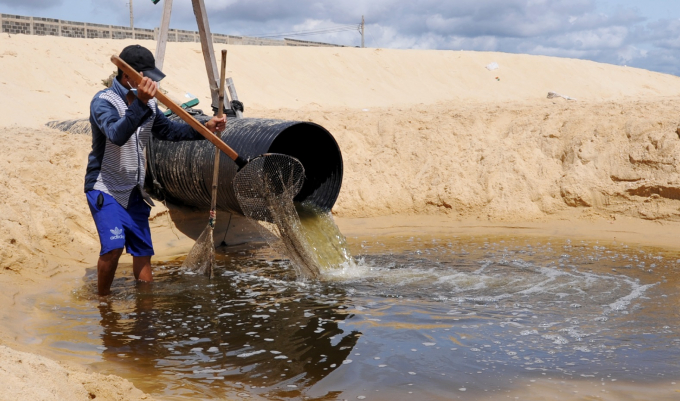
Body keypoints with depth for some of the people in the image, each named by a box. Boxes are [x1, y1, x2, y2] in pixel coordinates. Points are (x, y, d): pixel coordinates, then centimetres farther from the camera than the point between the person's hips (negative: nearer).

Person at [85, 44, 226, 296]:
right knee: (114, 246, -21)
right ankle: (103, 300, 0)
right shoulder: (104, 101, -18)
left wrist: (204, 129, 0)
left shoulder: (147, 102, 3)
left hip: (135, 190, 7)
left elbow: (167, 131, 13)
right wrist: (140, 103, -50)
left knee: (143, 249, 8)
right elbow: (117, 134, -36)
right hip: (105, 189, -7)